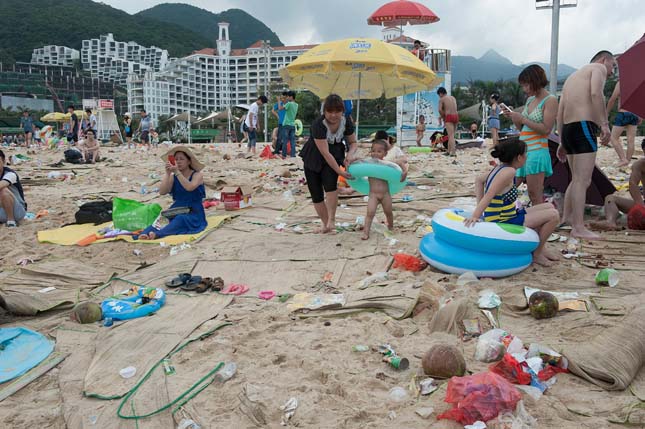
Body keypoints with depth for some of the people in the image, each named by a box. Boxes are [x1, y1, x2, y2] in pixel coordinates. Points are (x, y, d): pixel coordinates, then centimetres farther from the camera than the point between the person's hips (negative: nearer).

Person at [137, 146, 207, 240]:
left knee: (180, 219, -36)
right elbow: (162, 192, -6)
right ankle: (144, 234, -50)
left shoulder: (197, 175, -2)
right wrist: (168, 173, -13)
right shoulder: (173, 177, 10)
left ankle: (157, 234, -57)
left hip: (194, 214, -5)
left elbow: (189, 187, -23)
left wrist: (177, 172, -27)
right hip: (176, 212, 5)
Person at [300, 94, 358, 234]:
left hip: (334, 155, 2)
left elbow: (353, 142, 0)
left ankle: (331, 220, -18)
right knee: (316, 194, 0)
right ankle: (326, 224, 15)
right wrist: (340, 171, -31)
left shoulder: (346, 123, -15)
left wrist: (350, 154, -23)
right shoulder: (318, 124, -30)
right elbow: (325, 153, -31)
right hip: (313, 159, -2)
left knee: (330, 183, -26)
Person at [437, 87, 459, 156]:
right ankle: (449, 151, 24)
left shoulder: (442, 99, 1)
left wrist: (443, 117, 4)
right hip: (456, 116, 7)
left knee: (451, 135, -11)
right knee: (451, 135, 16)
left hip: (449, 117, -7)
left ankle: (453, 152, -20)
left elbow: (440, 110, -10)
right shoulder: (453, 98, 21)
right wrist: (442, 115, 23)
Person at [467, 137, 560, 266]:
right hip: (503, 223, -10)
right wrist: (475, 216, -38)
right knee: (553, 216, -9)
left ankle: (540, 247, 26)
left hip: (509, 216, 10)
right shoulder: (509, 171, -23)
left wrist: (480, 206, 11)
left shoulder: (499, 169, 6)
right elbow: (489, 194, -32)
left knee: (549, 207, 19)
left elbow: (478, 181, 16)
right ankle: (536, 254, 5)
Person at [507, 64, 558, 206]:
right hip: (524, 150, 8)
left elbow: (546, 129, -14)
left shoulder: (550, 100, -5)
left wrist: (522, 119, -14)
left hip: (537, 150, -8)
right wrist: (513, 117, 5)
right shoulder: (530, 99, 18)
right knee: (533, 195, 8)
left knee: (536, 196, -10)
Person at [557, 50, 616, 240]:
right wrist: (604, 123, -20)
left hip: (567, 130, 9)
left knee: (577, 179, 19)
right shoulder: (599, 68, 6)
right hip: (584, 126, -8)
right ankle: (578, 228, -13)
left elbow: (560, 112, 22)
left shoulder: (572, 76, 28)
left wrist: (562, 143, 22)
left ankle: (567, 217, 27)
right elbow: (596, 93, -17)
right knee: (583, 180, -11)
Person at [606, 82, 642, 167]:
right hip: (634, 115, 6)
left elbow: (612, 99, -9)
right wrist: (640, 116, 18)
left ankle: (623, 159, -10)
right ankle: (628, 162, 8)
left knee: (613, 138, 1)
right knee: (631, 140, 5)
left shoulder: (621, 83, -5)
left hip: (623, 113, -6)